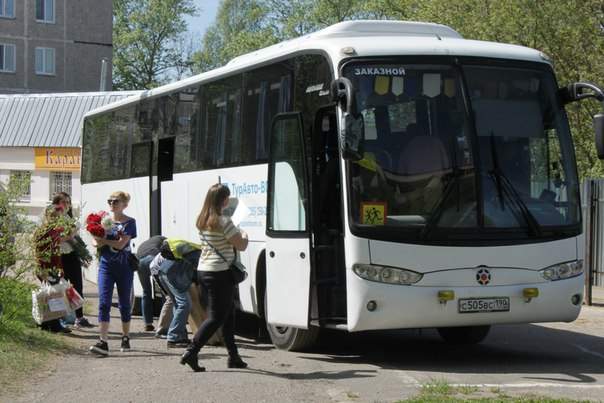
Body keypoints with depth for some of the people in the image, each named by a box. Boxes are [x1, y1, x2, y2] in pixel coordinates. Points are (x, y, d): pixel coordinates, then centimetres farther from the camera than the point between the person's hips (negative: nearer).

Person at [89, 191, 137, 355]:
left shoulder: (129, 222, -3)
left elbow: (121, 244, -14)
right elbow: (96, 242, 3)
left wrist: (103, 240, -9)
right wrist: (110, 242, -15)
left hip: (124, 267, -2)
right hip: (106, 266, 2)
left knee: (125, 304, 9)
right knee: (104, 303, -10)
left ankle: (125, 339, 25)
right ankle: (103, 342, -16)